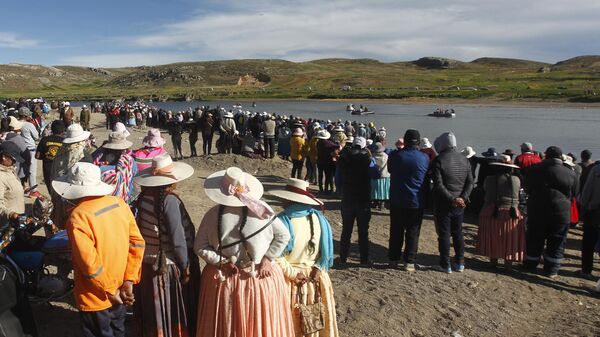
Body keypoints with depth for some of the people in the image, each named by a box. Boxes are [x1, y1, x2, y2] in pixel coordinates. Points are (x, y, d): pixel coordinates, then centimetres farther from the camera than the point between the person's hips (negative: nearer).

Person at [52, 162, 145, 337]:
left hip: (96, 298, -6)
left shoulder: (78, 217, -25)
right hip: (121, 289, 6)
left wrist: (111, 291, -13)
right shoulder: (120, 203, -7)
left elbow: (90, 265, -26)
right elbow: (137, 243, -5)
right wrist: (129, 280, -3)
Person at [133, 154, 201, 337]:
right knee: (173, 310, 12)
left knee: (153, 307, 22)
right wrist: (186, 266, -12)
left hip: (147, 263, 7)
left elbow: (140, 229, 5)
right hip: (169, 266, -6)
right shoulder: (169, 200, -22)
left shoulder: (143, 197, -3)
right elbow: (177, 238, -21)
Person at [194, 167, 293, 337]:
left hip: (225, 279, 1)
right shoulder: (261, 209, -13)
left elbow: (199, 247, -7)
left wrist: (222, 262, -7)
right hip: (261, 278, 0)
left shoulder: (213, 214, -13)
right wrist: (268, 259, -5)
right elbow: (283, 236, -7)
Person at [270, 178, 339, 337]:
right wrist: (316, 270, 9)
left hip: (290, 281, -4)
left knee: (291, 324, 12)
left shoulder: (282, 221, -18)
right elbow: (327, 253, 2)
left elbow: (276, 256, -21)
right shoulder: (320, 219, -4)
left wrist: (293, 274, -12)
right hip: (316, 281, 4)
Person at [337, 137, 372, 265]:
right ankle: (364, 259, 11)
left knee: (346, 230, 12)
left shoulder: (344, 158, -5)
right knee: (363, 231, 7)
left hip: (347, 200, 2)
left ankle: (343, 258, 16)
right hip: (363, 201, -2)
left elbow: (339, 177, 2)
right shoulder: (367, 157, -10)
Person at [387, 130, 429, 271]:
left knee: (396, 231, 11)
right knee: (413, 233, 7)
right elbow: (429, 176, 6)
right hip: (416, 202, -1)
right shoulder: (425, 158, -8)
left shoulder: (395, 155, -8)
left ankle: (393, 259, 18)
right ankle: (409, 262, 8)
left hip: (397, 201, 1)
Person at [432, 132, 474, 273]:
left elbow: (438, 185, -20)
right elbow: (470, 182, 1)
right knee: (458, 233, 16)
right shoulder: (464, 159, 5)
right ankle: (460, 263, 22)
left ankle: (446, 265, 9)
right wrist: (463, 198, -7)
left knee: (444, 234, 3)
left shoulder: (439, 160, -14)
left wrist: (452, 199, -17)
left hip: (443, 203, -5)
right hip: (460, 203, 5)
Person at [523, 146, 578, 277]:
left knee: (534, 240, 12)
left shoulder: (533, 170, -5)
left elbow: (527, 189, 6)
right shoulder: (570, 174, -6)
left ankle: (530, 265, 21)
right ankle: (551, 270, 16)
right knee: (556, 242, 11)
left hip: (536, 211, 1)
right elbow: (574, 193, 6)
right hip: (561, 212, -1)